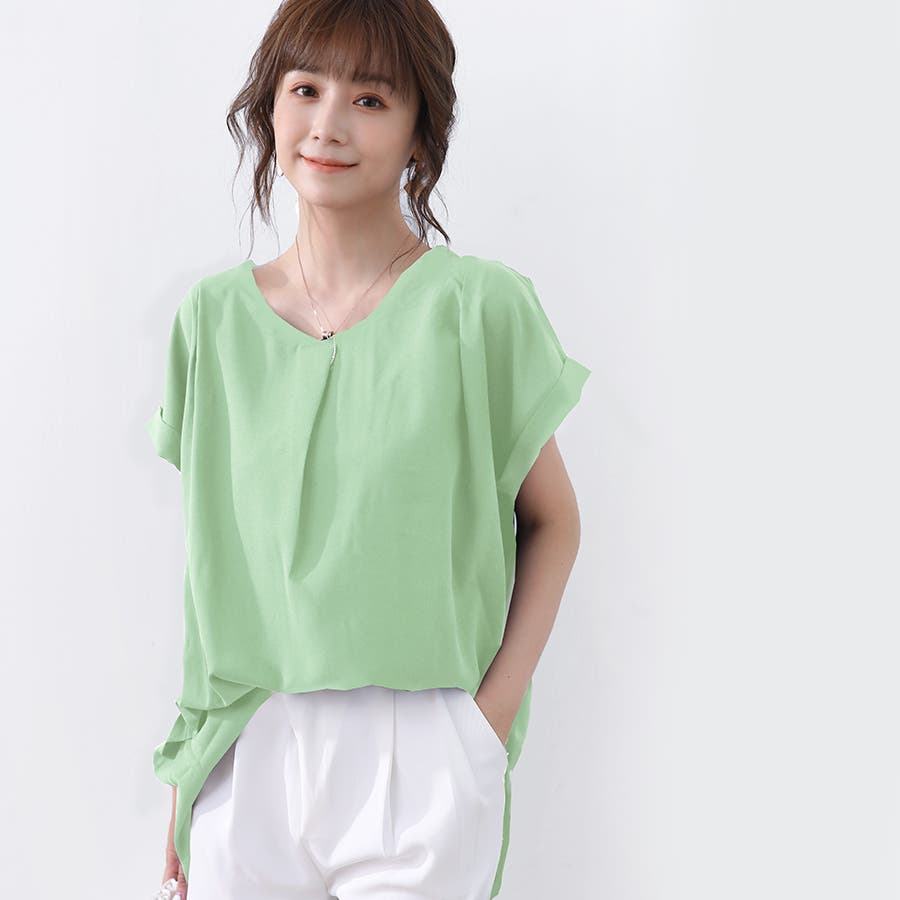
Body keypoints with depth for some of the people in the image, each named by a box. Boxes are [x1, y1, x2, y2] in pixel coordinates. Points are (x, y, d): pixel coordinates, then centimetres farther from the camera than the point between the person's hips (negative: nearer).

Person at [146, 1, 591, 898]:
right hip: (247, 756, 3)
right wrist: (188, 781, 9)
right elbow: (212, 554, 9)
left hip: (422, 759, -2)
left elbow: (552, 521, 1)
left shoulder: (479, 307, -7)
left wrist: (491, 715, -8)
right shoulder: (211, 318, 3)